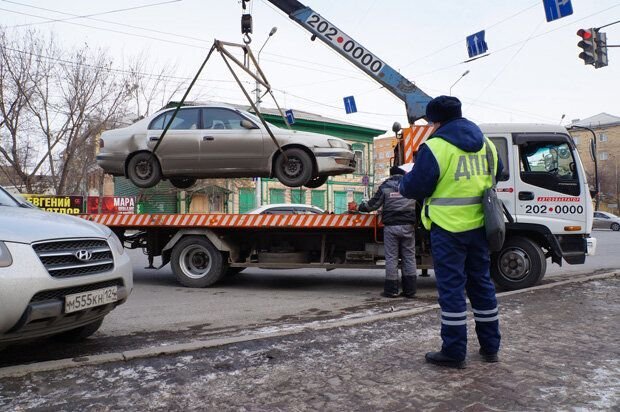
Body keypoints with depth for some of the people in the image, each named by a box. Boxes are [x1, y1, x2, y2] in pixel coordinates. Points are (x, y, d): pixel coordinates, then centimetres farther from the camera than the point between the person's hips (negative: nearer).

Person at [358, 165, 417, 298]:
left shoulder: (385, 186, 5)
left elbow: (373, 204, 4)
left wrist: (361, 207, 20)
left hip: (391, 226, -1)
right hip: (407, 226, 2)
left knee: (391, 258, 2)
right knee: (409, 257, 7)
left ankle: (391, 290, 4)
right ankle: (409, 290, 8)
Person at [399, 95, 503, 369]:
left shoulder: (435, 147, -14)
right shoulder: (485, 143, 9)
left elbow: (416, 187, -11)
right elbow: (497, 175, 22)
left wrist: (402, 185, 10)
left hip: (448, 228, -6)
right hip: (479, 225, 7)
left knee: (451, 287, 1)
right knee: (481, 282, 16)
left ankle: (454, 353, 8)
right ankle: (490, 347, 27)